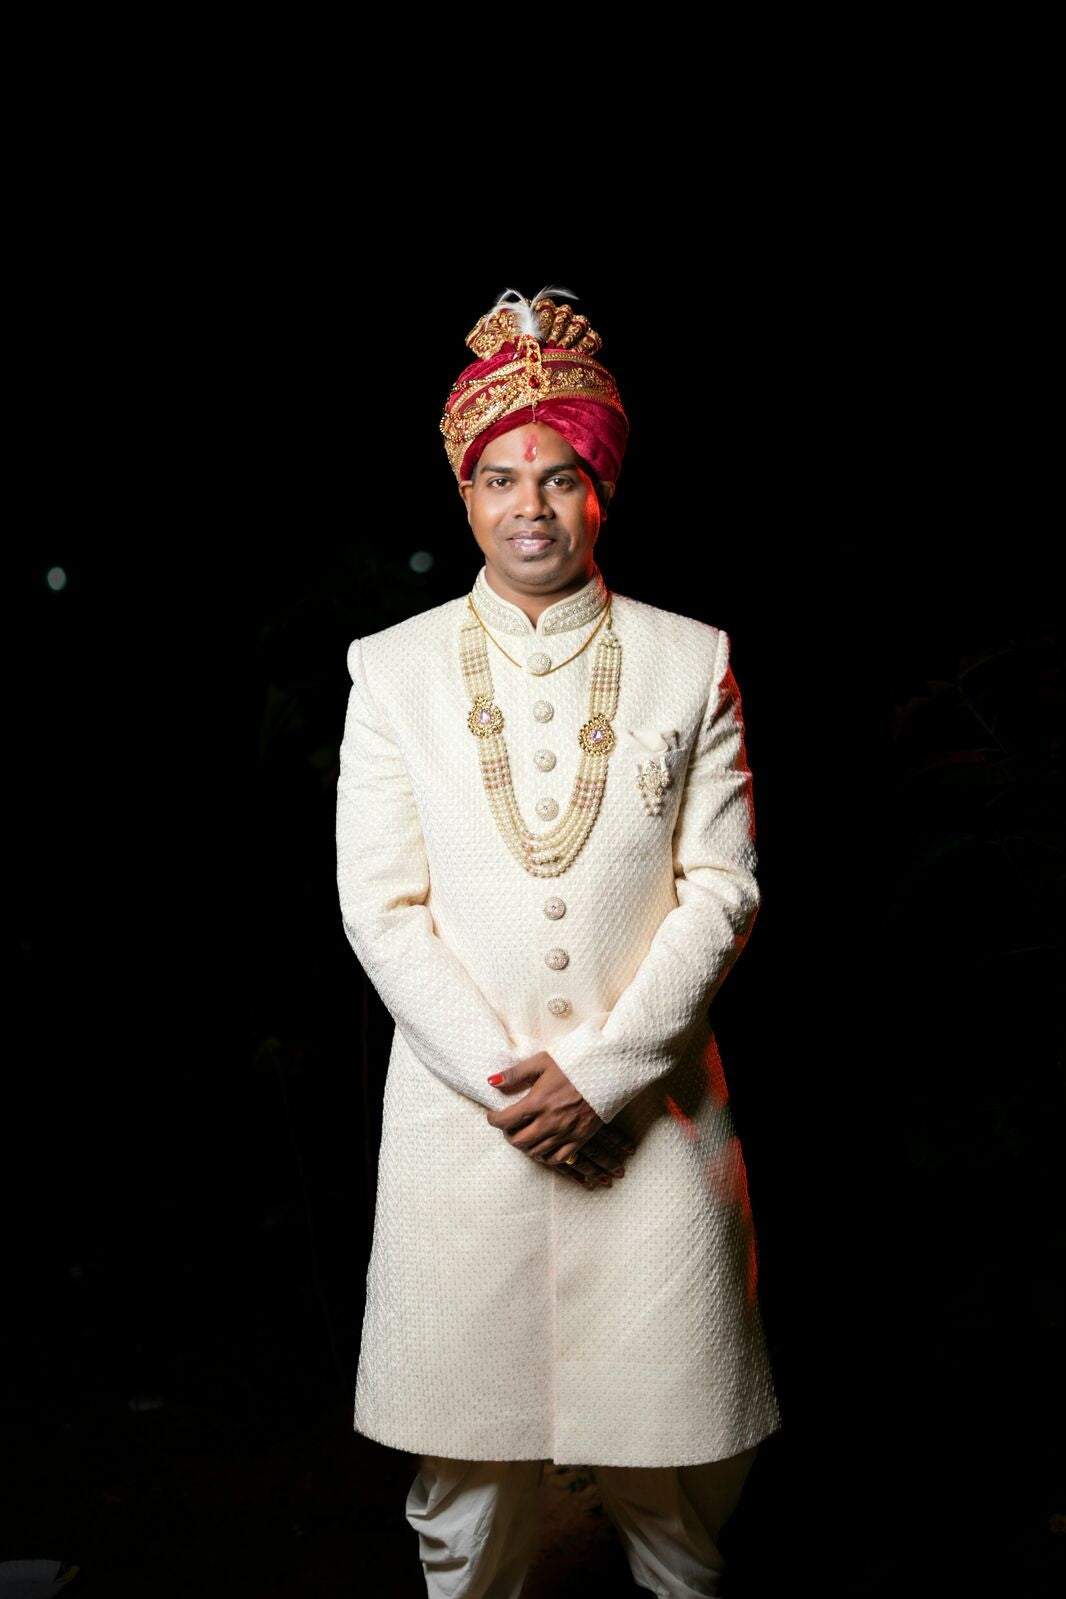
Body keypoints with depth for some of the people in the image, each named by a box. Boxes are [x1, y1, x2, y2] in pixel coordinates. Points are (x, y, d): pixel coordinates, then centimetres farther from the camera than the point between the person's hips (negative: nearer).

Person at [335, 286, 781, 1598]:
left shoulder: (689, 662, 4)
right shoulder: (394, 669, 4)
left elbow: (722, 890, -1)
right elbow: (382, 908, -1)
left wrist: (601, 1074, -10)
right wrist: (505, 1082, -11)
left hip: (650, 1113, 0)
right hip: (459, 1112, 0)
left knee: (673, 1467, 9)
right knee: (466, 1455, 9)